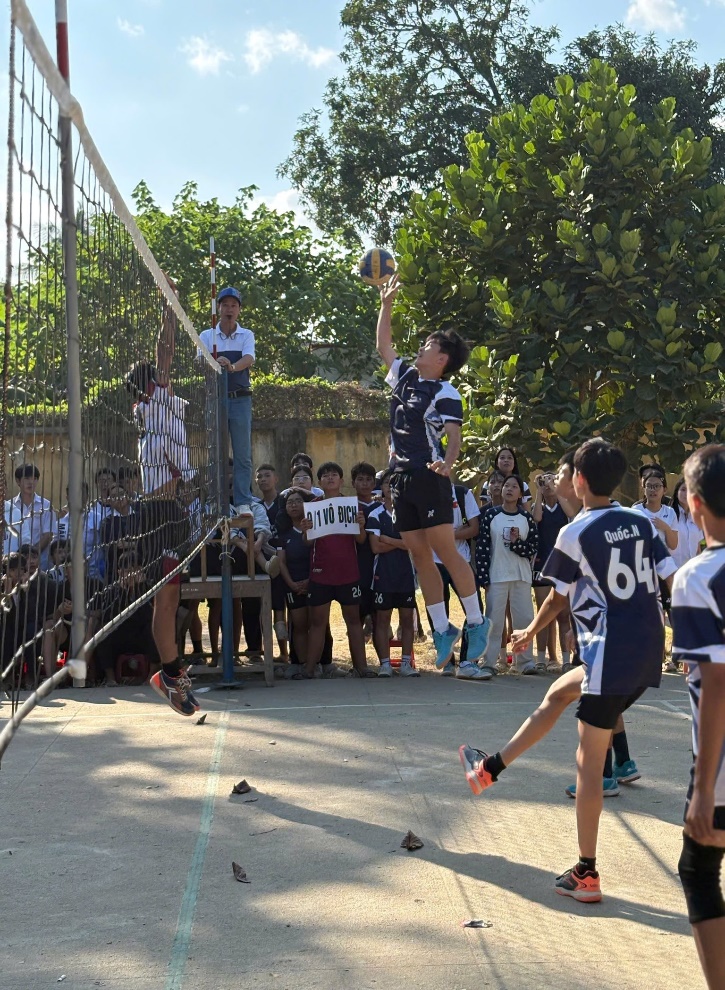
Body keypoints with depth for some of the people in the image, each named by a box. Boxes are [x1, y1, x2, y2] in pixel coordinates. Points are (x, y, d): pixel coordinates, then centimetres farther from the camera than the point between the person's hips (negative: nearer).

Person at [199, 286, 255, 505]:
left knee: (243, 454, 0)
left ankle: (243, 503, 2)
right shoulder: (207, 336, 7)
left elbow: (249, 359, -12)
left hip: (240, 399, 0)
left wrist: (232, 366, -35)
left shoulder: (246, 335, 6)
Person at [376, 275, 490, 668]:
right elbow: (383, 345, 28)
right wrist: (386, 304, 23)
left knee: (445, 551, -8)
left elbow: (454, 435, -18)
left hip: (429, 478, -7)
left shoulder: (445, 394, -7)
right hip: (401, 478, 7)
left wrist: (447, 463, -37)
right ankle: (442, 629, 11)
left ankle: (476, 622, 0)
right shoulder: (405, 376, 14)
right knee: (419, 557, 6)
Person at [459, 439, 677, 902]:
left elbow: (558, 599, 3)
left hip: (611, 656, -7)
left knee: (589, 763, 1)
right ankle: (492, 767, 36)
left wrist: (531, 632, 22)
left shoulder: (575, 534, -8)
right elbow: (674, 581, 3)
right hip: (649, 652, 7)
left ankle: (586, 874, 5)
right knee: (560, 691, 26)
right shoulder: (642, 522, 6)